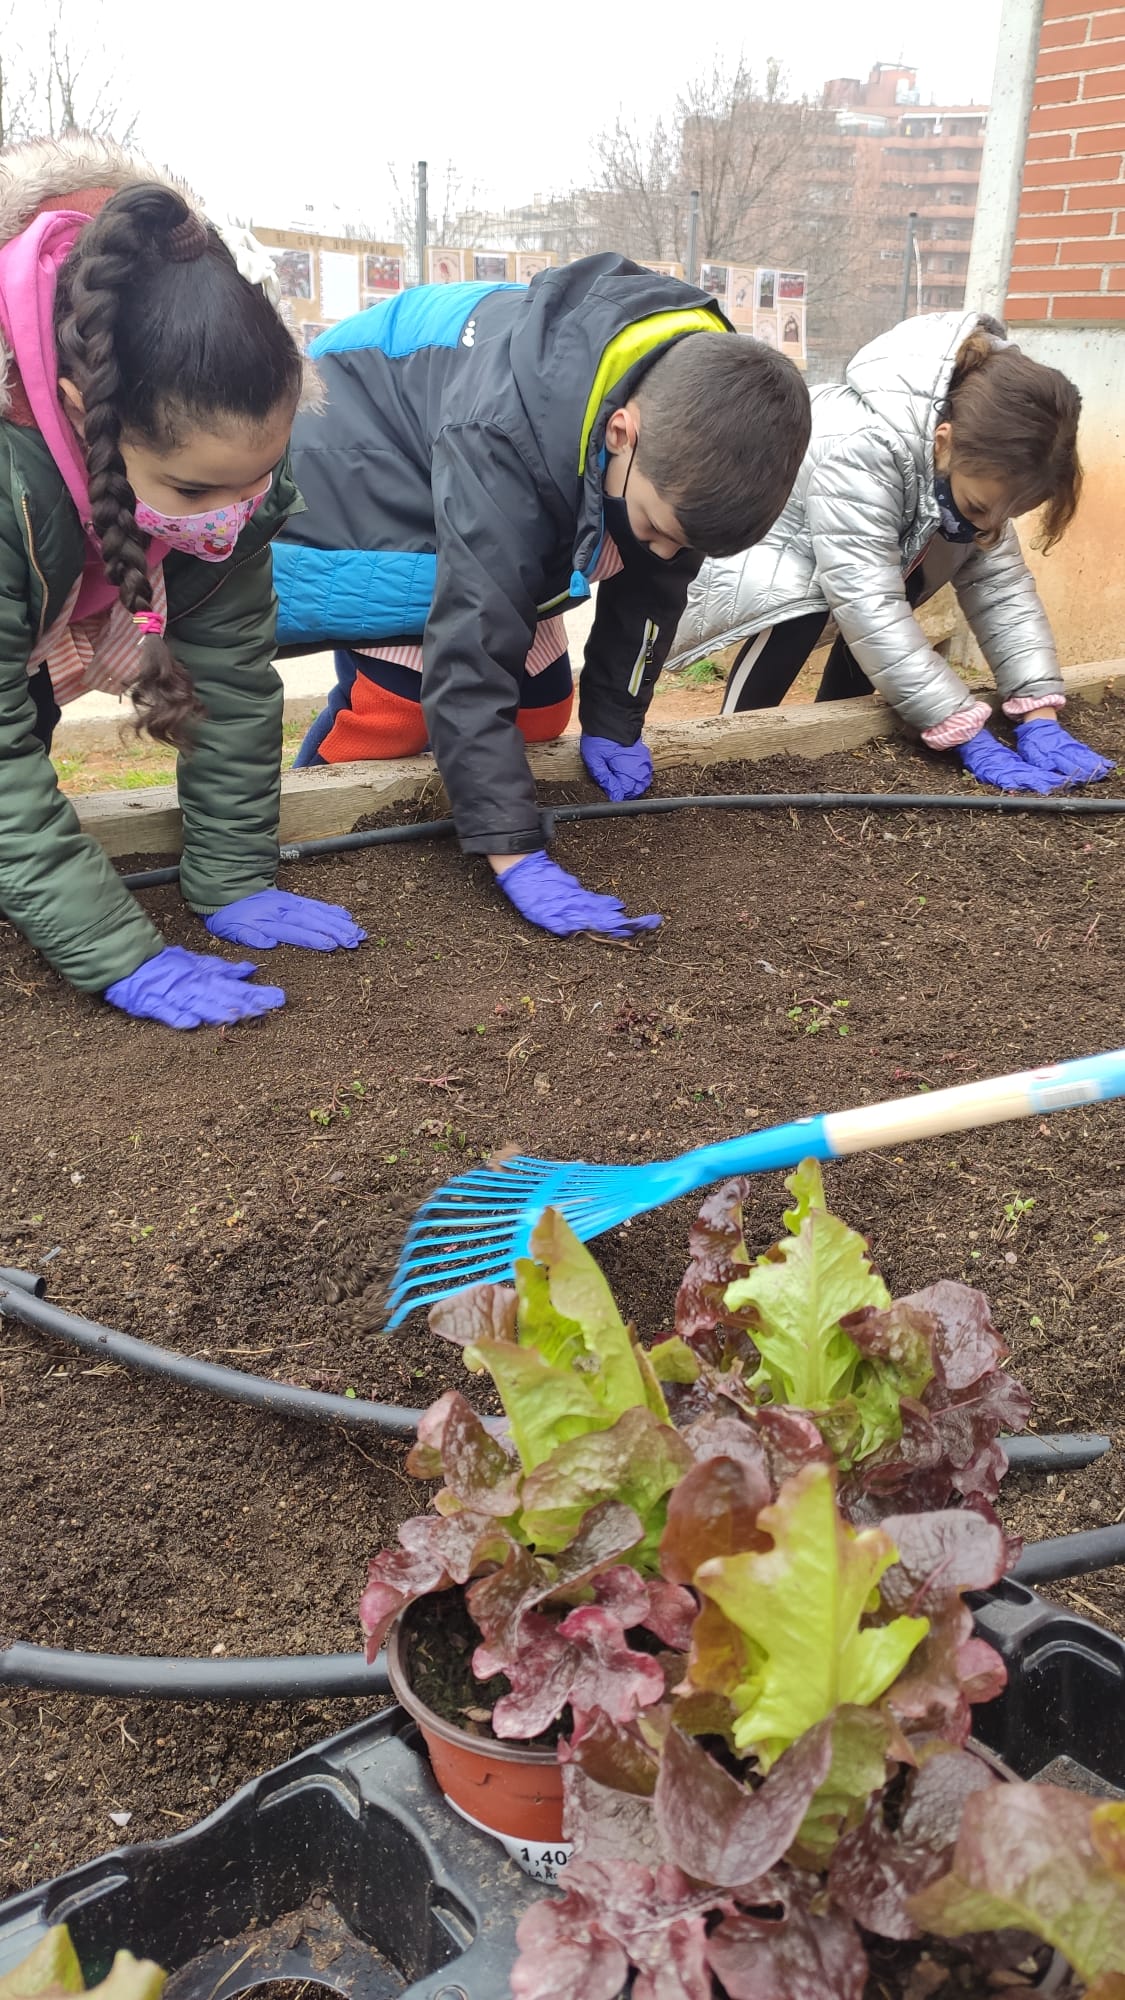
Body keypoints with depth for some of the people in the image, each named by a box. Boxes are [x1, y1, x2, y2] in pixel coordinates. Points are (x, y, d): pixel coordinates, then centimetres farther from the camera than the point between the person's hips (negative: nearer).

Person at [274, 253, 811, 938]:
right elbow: (469, 657, -45)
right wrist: (516, 853, -46)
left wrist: (614, 722, -5)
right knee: (395, 702, -19)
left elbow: (652, 585, -8)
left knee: (542, 708, 2)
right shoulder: (500, 438, -45)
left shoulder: (693, 406, -24)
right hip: (370, 477, -6)